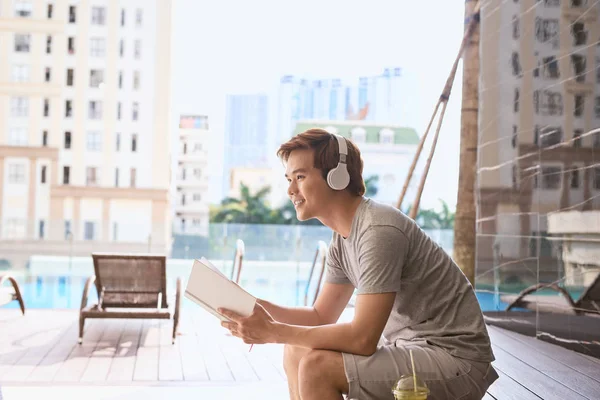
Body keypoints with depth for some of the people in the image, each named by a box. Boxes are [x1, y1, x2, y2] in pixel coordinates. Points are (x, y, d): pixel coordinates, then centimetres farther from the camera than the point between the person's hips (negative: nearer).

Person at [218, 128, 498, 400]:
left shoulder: (379, 231, -22)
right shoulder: (343, 238, 8)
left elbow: (362, 338, -25)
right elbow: (322, 316, 14)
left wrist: (273, 331, -20)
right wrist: (258, 307, -1)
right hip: (409, 347, 10)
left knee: (316, 366, -23)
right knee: (296, 352, 10)